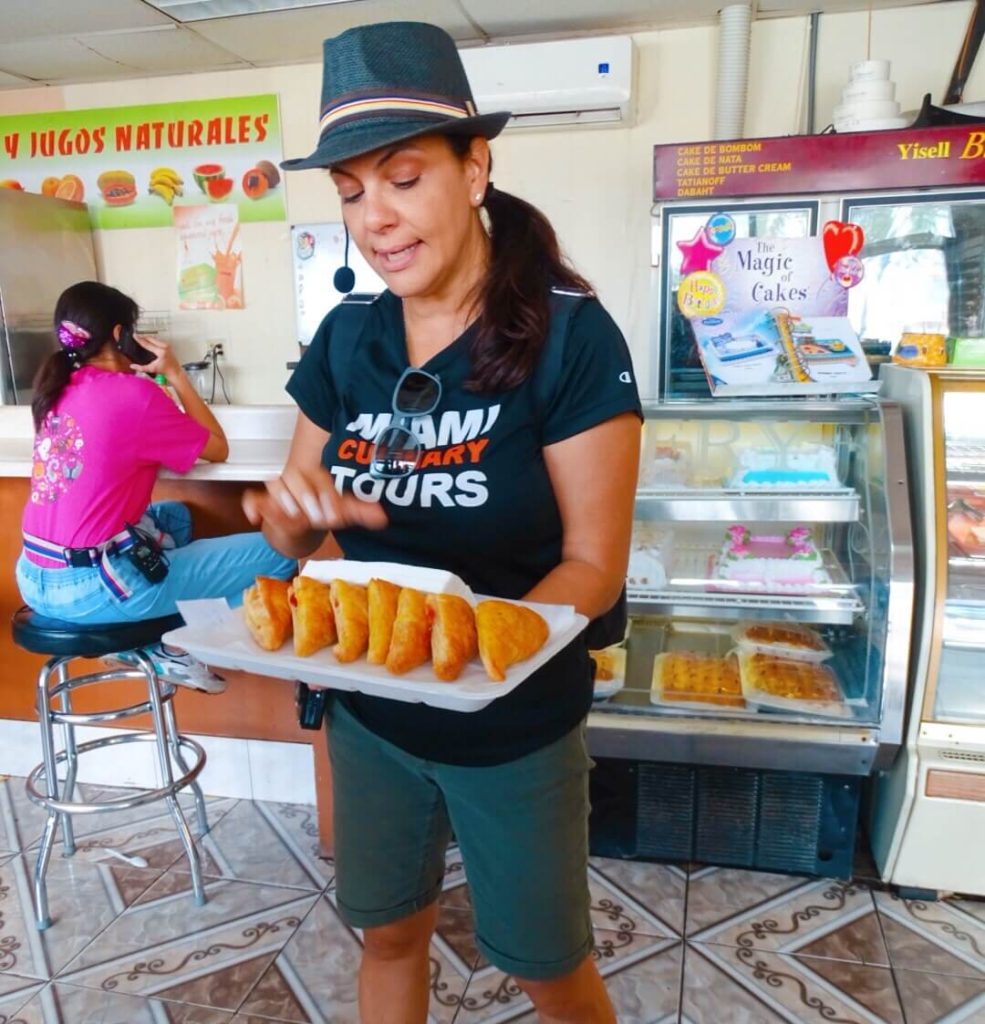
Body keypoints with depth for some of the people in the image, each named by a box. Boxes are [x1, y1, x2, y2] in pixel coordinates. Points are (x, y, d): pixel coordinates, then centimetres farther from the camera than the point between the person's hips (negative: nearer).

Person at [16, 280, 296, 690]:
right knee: (278, 551, -8)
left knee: (174, 515, 33)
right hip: (88, 589, -9)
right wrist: (175, 374, 2)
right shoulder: (133, 393, -13)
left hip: (35, 579, 9)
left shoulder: (56, 388, 9)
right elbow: (218, 449, -2)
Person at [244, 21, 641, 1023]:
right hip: (368, 715, 4)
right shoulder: (346, 339, -4)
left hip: (514, 727, -4)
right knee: (387, 937, 26)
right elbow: (291, 530, 3)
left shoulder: (568, 336, -19)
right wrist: (294, 508, -20)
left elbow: (593, 563, -16)